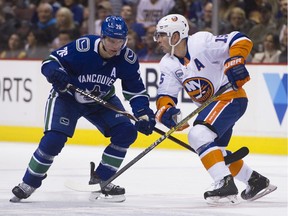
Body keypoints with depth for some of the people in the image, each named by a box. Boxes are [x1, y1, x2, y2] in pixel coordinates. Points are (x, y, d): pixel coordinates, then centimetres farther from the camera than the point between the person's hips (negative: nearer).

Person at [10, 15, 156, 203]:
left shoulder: (128, 59, -19)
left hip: (102, 100, 4)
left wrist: (144, 114, -24)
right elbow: (50, 62, -21)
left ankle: (100, 180, 2)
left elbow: (136, 91, -9)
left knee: (126, 132, -13)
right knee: (54, 139, -21)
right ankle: (29, 184, -2)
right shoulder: (82, 47, -30)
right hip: (67, 96, -4)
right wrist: (54, 72, -44)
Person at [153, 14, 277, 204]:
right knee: (215, 151, 18)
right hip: (209, 105, 10)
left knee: (198, 135, -26)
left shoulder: (201, 42, -20)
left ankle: (225, 183, -30)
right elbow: (166, 94, 0)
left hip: (230, 97, -10)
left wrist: (235, 61, -40)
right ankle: (257, 181, 33)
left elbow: (240, 41, -22)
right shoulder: (168, 64, 2)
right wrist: (165, 109, -22)